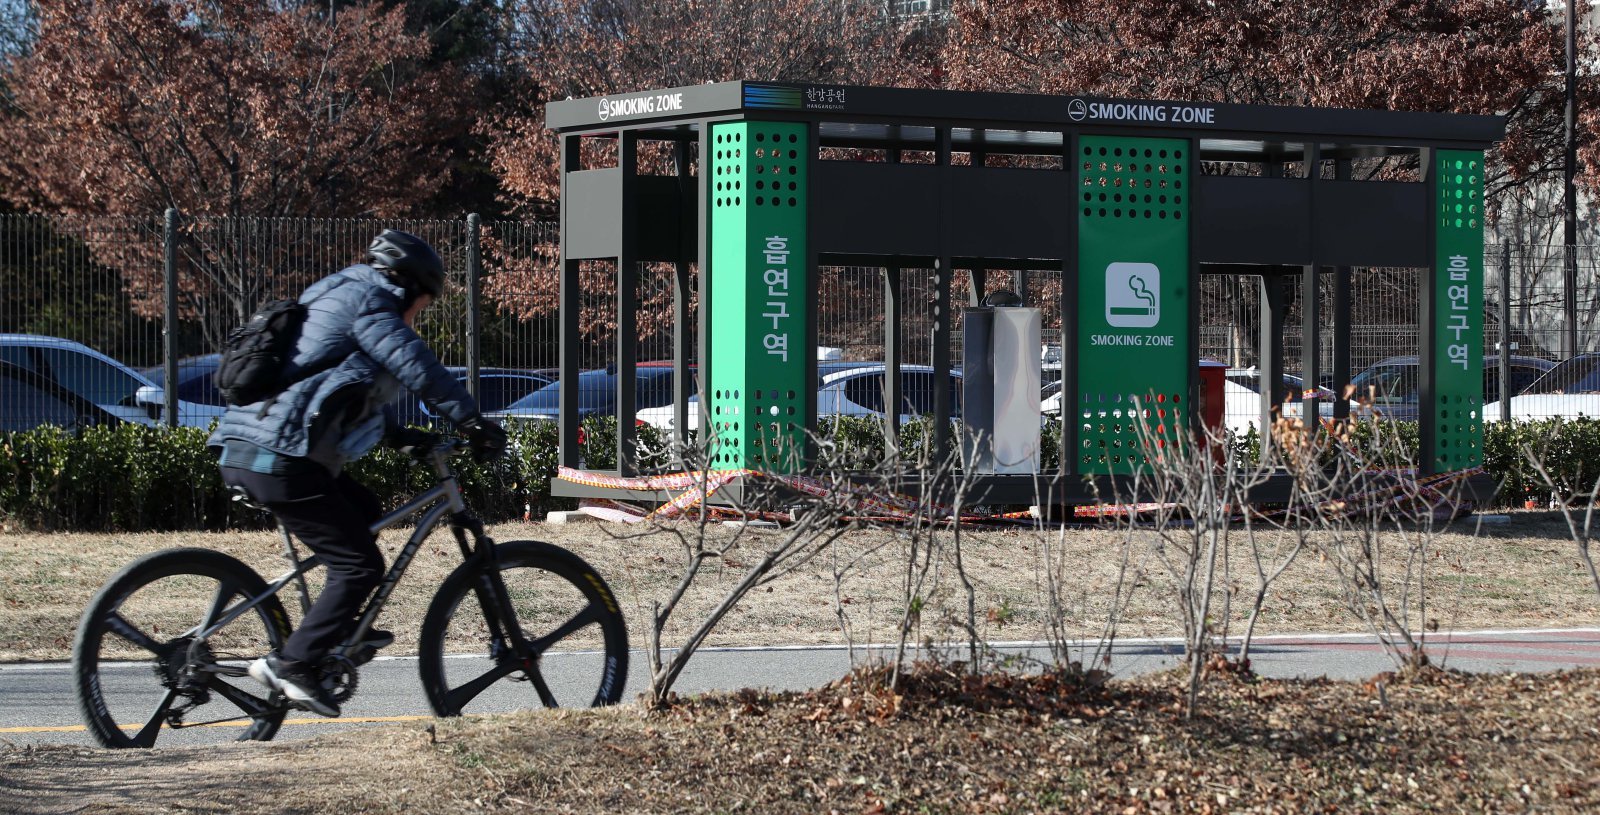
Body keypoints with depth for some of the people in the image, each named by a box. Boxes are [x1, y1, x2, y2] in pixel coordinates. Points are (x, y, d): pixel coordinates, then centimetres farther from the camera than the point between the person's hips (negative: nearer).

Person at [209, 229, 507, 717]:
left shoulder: (338, 297, 28)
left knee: (363, 513, 25)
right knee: (361, 565, -8)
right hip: (279, 461, -10)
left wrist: (406, 437, 31)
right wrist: (474, 422, -10)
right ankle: (292, 663, -12)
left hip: (244, 454, 10)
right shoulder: (366, 300, -3)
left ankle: (336, 630, 24)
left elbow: (361, 396, 36)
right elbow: (417, 367, -14)